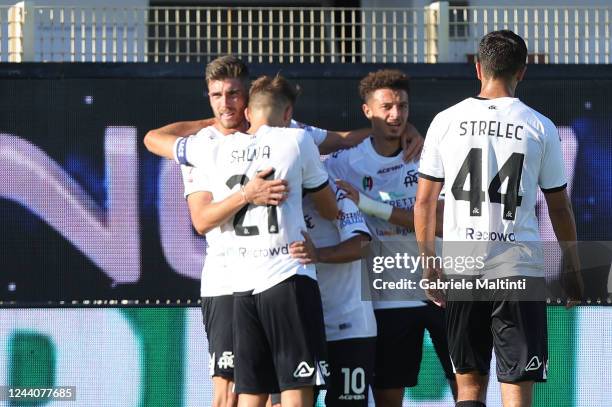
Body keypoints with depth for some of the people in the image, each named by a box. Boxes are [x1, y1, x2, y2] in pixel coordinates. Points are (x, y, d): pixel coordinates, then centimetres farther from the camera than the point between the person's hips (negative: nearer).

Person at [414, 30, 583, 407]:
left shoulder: (447, 121, 3)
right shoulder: (540, 128, -1)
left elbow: (424, 201, 5)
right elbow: (560, 208, 5)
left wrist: (429, 263, 14)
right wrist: (573, 269, 16)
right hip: (519, 269, -2)